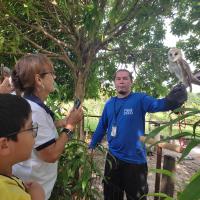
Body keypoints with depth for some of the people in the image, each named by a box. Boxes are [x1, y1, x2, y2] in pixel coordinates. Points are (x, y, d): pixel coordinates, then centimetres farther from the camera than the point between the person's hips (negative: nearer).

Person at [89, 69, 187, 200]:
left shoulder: (139, 99, -10)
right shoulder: (109, 104, 3)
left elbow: (158, 104, -30)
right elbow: (101, 127, 10)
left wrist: (173, 100, -50)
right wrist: (92, 146, 12)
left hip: (135, 160, -4)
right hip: (113, 158, 4)